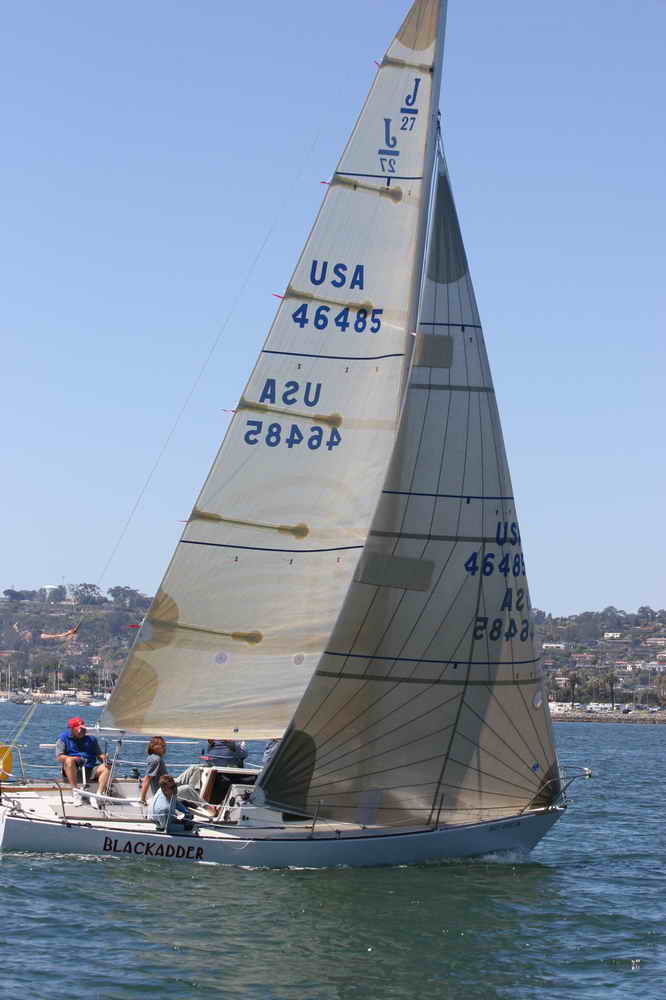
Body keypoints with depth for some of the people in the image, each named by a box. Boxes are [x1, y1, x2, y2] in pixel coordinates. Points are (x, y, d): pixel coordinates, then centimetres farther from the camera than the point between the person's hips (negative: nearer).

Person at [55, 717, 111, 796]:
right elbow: (59, 757, -5)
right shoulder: (63, 738, 7)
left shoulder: (91, 739, 19)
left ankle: (99, 794, -34)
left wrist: (104, 758, -8)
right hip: (73, 770, -3)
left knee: (107, 767, -21)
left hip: (90, 770, 3)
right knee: (69, 760, -35)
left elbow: (99, 754, 17)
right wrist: (75, 759, -22)